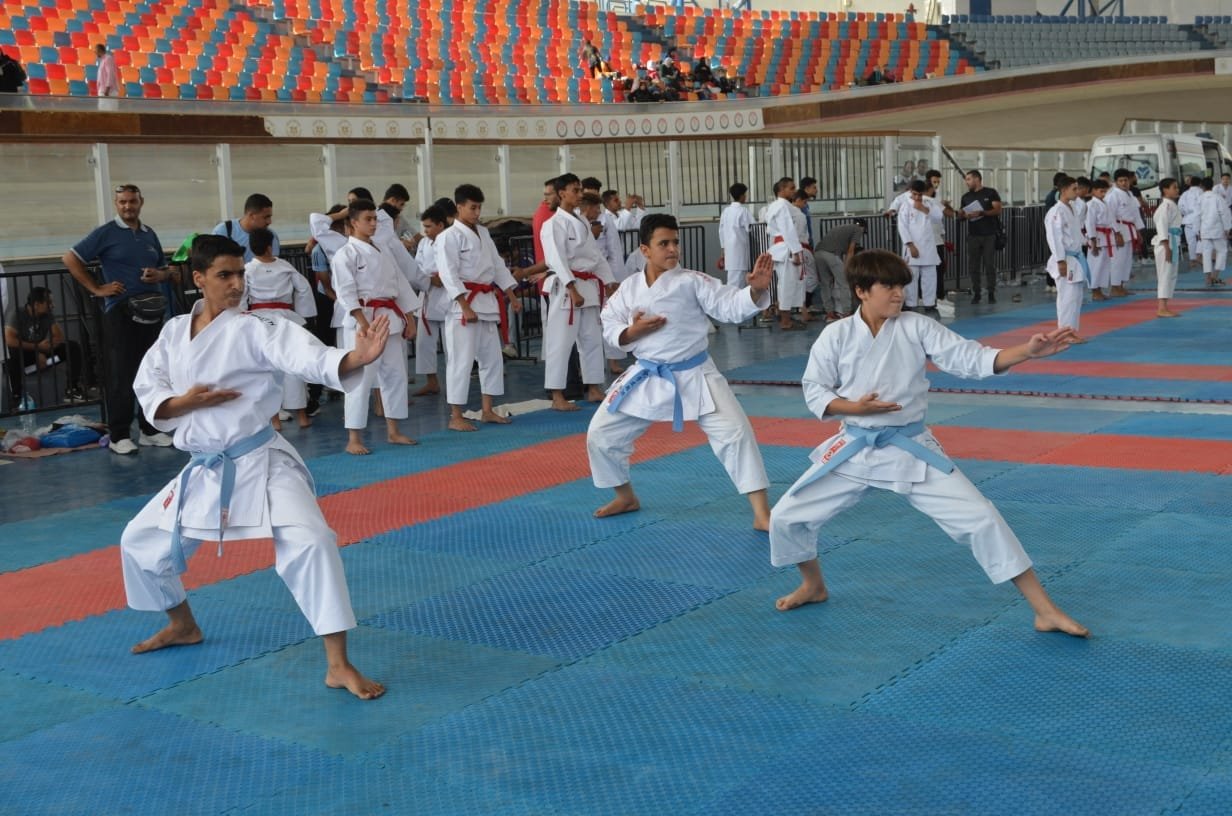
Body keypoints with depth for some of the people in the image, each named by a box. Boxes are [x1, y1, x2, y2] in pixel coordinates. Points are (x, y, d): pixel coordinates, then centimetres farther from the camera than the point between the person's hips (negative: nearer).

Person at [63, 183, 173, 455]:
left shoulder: (149, 234, 14)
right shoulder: (106, 233, -1)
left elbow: (165, 269, 24)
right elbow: (70, 259, -3)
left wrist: (159, 275, 0)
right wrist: (96, 289, -6)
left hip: (151, 310, 5)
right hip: (119, 312, -5)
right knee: (120, 375, -4)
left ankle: (150, 428, 19)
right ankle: (119, 435, 1)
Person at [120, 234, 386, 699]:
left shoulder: (255, 330, -12)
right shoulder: (174, 333, 4)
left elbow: (309, 357, -28)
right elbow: (147, 390, 7)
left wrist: (356, 358, -48)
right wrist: (185, 402, -15)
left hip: (260, 463, -6)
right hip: (203, 470, 6)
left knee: (310, 542, -26)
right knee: (140, 542, 17)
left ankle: (339, 666, -19)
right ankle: (183, 626, 43)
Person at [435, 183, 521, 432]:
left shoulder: (483, 233, 13)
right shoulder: (449, 237, -10)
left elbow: (497, 265, 18)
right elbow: (449, 274, -16)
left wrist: (511, 297, 13)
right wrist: (466, 307, -21)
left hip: (488, 302, 8)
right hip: (463, 304, -8)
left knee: (492, 357, 13)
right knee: (461, 360, -7)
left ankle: (487, 410, 23)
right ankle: (456, 417, -1)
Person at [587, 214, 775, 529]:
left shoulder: (693, 281, -8)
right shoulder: (629, 289, -1)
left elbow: (732, 306, -14)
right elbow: (610, 327, 6)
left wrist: (756, 289, -33)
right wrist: (631, 332, -16)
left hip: (695, 376, -3)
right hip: (646, 378, 3)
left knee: (735, 432, -14)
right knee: (600, 434, 4)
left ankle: (762, 513, -6)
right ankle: (626, 498, 30)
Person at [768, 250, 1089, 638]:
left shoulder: (917, 327, -6)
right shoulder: (836, 335, -7)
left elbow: (973, 358, -11)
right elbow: (814, 391, -1)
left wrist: (1029, 351, -26)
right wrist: (855, 408, -20)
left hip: (911, 450, -1)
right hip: (855, 450, 1)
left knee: (980, 518, -10)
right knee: (785, 517, 1)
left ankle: (1046, 612, -1)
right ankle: (813, 585, 33)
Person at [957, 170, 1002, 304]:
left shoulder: (991, 193, 2)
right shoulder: (966, 196, 14)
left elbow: (997, 210, -6)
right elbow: (963, 216, 15)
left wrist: (981, 213, -18)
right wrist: (959, 214, -9)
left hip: (989, 235, -3)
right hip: (973, 236, 3)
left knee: (990, 265, -3)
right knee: (973, 266, 1)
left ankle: (991, 293, 2)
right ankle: (975, 293, 6)